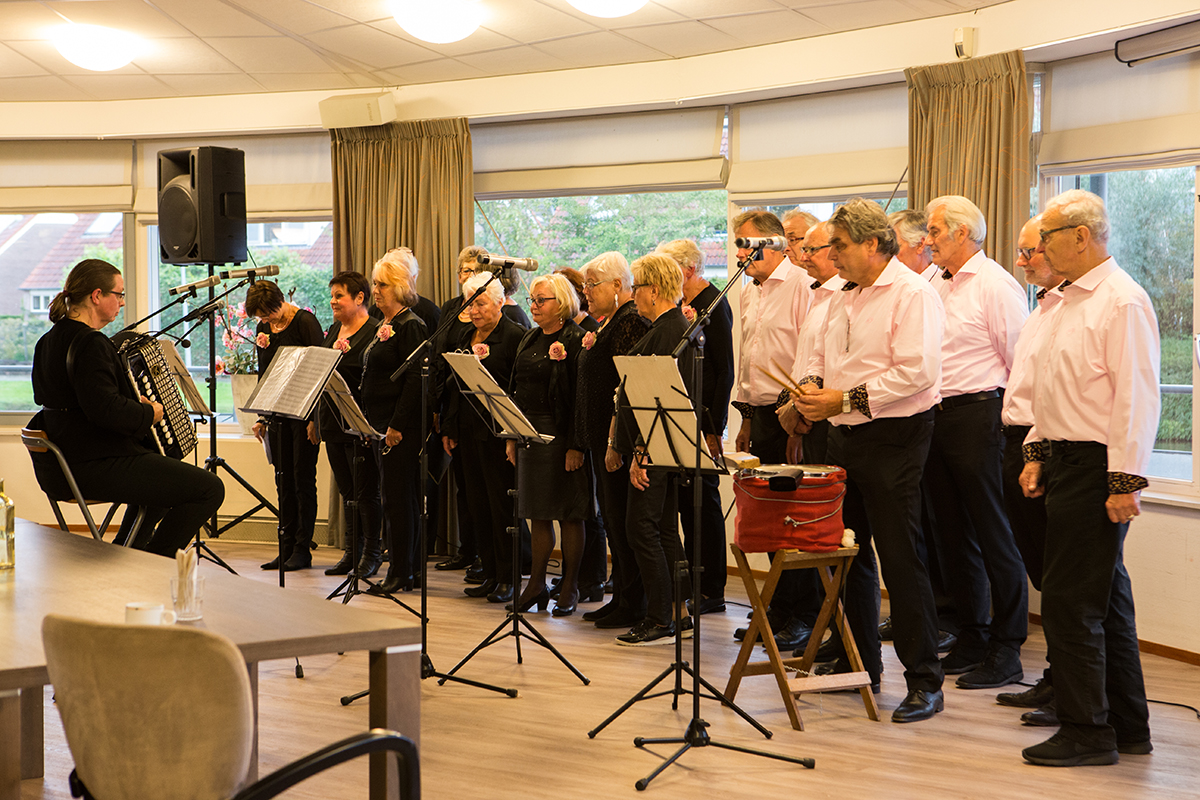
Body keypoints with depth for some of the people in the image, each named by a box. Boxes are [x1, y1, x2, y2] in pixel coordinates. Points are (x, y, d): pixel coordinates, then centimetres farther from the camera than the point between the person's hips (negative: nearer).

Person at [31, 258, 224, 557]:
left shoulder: (50, 339, 13)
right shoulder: (89, 343, -19)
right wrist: (149, 414, -13)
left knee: (168, 473, 35)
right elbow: (105, 408, -31)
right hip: (95, 466, -11)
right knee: (209, 489, -13)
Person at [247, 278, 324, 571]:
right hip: (278, 413, 7)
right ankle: (286, 549, 11)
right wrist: (261, 417, 12)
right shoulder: (264, 328, 10)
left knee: (303, 479, -4)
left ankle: (302, 550, 1)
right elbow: (264, 375, 16)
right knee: (284, 481, 7)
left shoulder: (305, 322, -10)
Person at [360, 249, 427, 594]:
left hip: (402, 428, -10)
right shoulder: (384, 326, 17)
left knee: (396, 497, -6)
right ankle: (409, 569, 18)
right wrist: (369, 423, 17)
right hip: (380, 424, 10)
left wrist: (397, 425, -22)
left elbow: (414, 380, -19)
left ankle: (400, 575, -1)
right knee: (398, 498, 12)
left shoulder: (410, 326, -12)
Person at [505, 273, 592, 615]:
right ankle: (537, 584, 17)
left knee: (568, 513, 1)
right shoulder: (529, 340, 14)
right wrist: (511, 436, 12)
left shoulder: (576, 340, -10)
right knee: (537, 512, 11)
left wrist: (576, 445, -20)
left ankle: (569, 587, 9)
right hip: (530, 432, 7)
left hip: (562, 434, -7)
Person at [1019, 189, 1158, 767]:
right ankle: (1127, 728, 23)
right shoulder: (1069, 301, 16)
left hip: (1096, 469, -10)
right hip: (1067, 461, 10)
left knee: (1070, 601, -7)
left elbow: (1137, 398, -20)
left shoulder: (1122, 301, -15)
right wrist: (1037, 454, 18)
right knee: (1105, 600, 14)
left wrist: (1125, 481, -22)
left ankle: (1086, 732, 3)